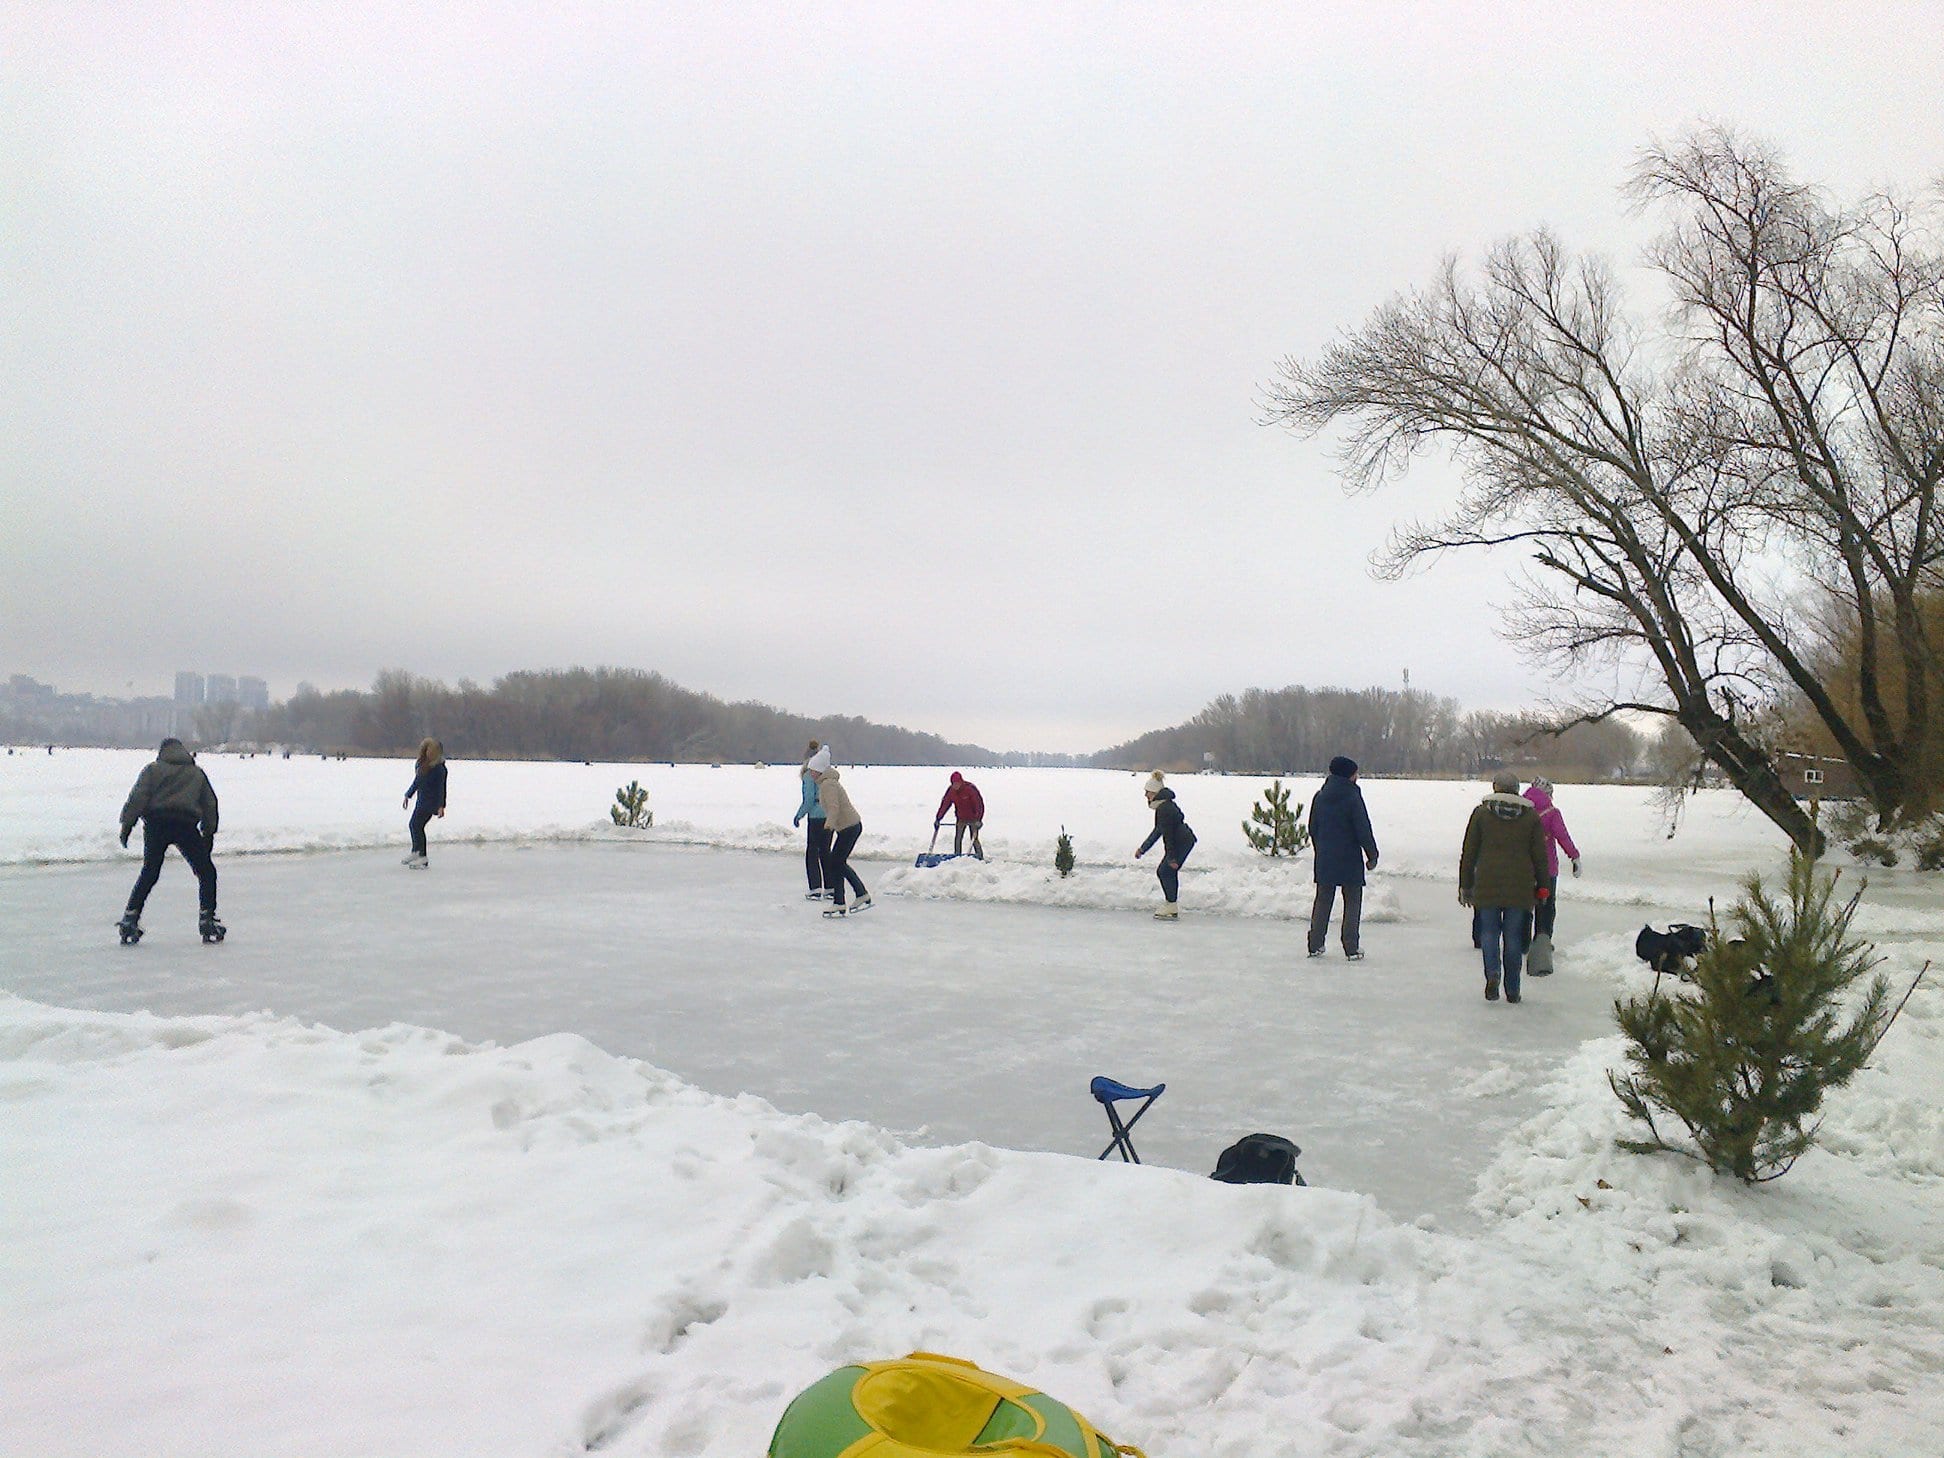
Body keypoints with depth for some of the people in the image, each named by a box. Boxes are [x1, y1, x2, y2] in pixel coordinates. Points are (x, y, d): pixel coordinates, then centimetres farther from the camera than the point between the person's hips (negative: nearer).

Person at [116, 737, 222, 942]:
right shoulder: (197, 773, 22)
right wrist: (209, 833, 22)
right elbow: (210, 804, 19)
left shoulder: (152, 769, 15)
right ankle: (207, 920, 1)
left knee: (149, 873, 14)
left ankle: (130, 918, 10)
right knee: (206, 872, 8)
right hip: (186, 824, -1)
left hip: (155, 825, 1)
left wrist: (127, 824, 2)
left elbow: (138, 797, 2)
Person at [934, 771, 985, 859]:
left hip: (973, 818, -5)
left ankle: (980, 858, 5)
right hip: (961, 818, 5)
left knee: (974, 839, -7)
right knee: (957, 838, 2)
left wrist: (978, 819, -29)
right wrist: (938, 818, 0)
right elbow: (944, 804, 0)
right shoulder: (950, 790, -10)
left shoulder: (970, 788, -24)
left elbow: (979, 804, -23)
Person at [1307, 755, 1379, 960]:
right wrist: (1372, 855, -2)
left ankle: (1315, 945, 13)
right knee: (1352, 902, 4)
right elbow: (1363, 831, -13)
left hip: (1324, 860, 5)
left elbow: (1312, 828, 11)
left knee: (1323, 900, 13)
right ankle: (1352, 949, 2)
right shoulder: (1352, 797, -14)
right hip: (1350, 860, -5)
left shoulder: (1320, 797, 4)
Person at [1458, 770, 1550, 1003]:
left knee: (1489, 931, 7)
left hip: (1488, 884, -1)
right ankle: (1512, 990, 10)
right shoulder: (1531, 815, 5)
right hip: (1520, 887, 1)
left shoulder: (1481, 812, 2)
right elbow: (1540, 855, 5)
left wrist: (1465, 886, 8)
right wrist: (1542, 887, 11)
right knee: (1514, 935, 7)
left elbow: (1468, 853, 3)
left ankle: (1492, 973, -18)